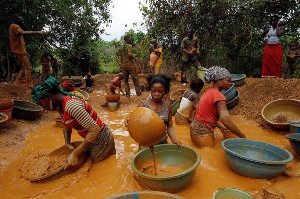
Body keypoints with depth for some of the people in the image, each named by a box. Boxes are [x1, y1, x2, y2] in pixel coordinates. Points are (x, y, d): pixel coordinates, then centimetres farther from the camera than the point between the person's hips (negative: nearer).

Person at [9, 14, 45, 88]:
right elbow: (23, 33, -25)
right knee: (28, 68, -14)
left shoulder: (16, 27, 25)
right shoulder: (14, 26, -4)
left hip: (20, 51, 10)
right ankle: (30, 86, -18)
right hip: (19, 51, -10)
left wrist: (25, 52, 20)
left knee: (24, 68, 14)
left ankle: (16, 83, 14)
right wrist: (37, 32, -31)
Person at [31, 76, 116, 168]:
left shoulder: (71, 105, -29)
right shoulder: (60, 105, 0)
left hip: (101, 140, -9)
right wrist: (67, 143, -2)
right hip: (91, 138, 9)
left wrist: (75, 153, -31)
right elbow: (67, 126, 15)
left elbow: (95, 129, -32)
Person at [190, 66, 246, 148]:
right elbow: (226, 121, -28)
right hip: (203, 133, -9)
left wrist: (220, 126, 12)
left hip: (195, 127, 9)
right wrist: (243, 137, -18)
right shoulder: (218, 96, -20)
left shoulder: (209, 92, 8)